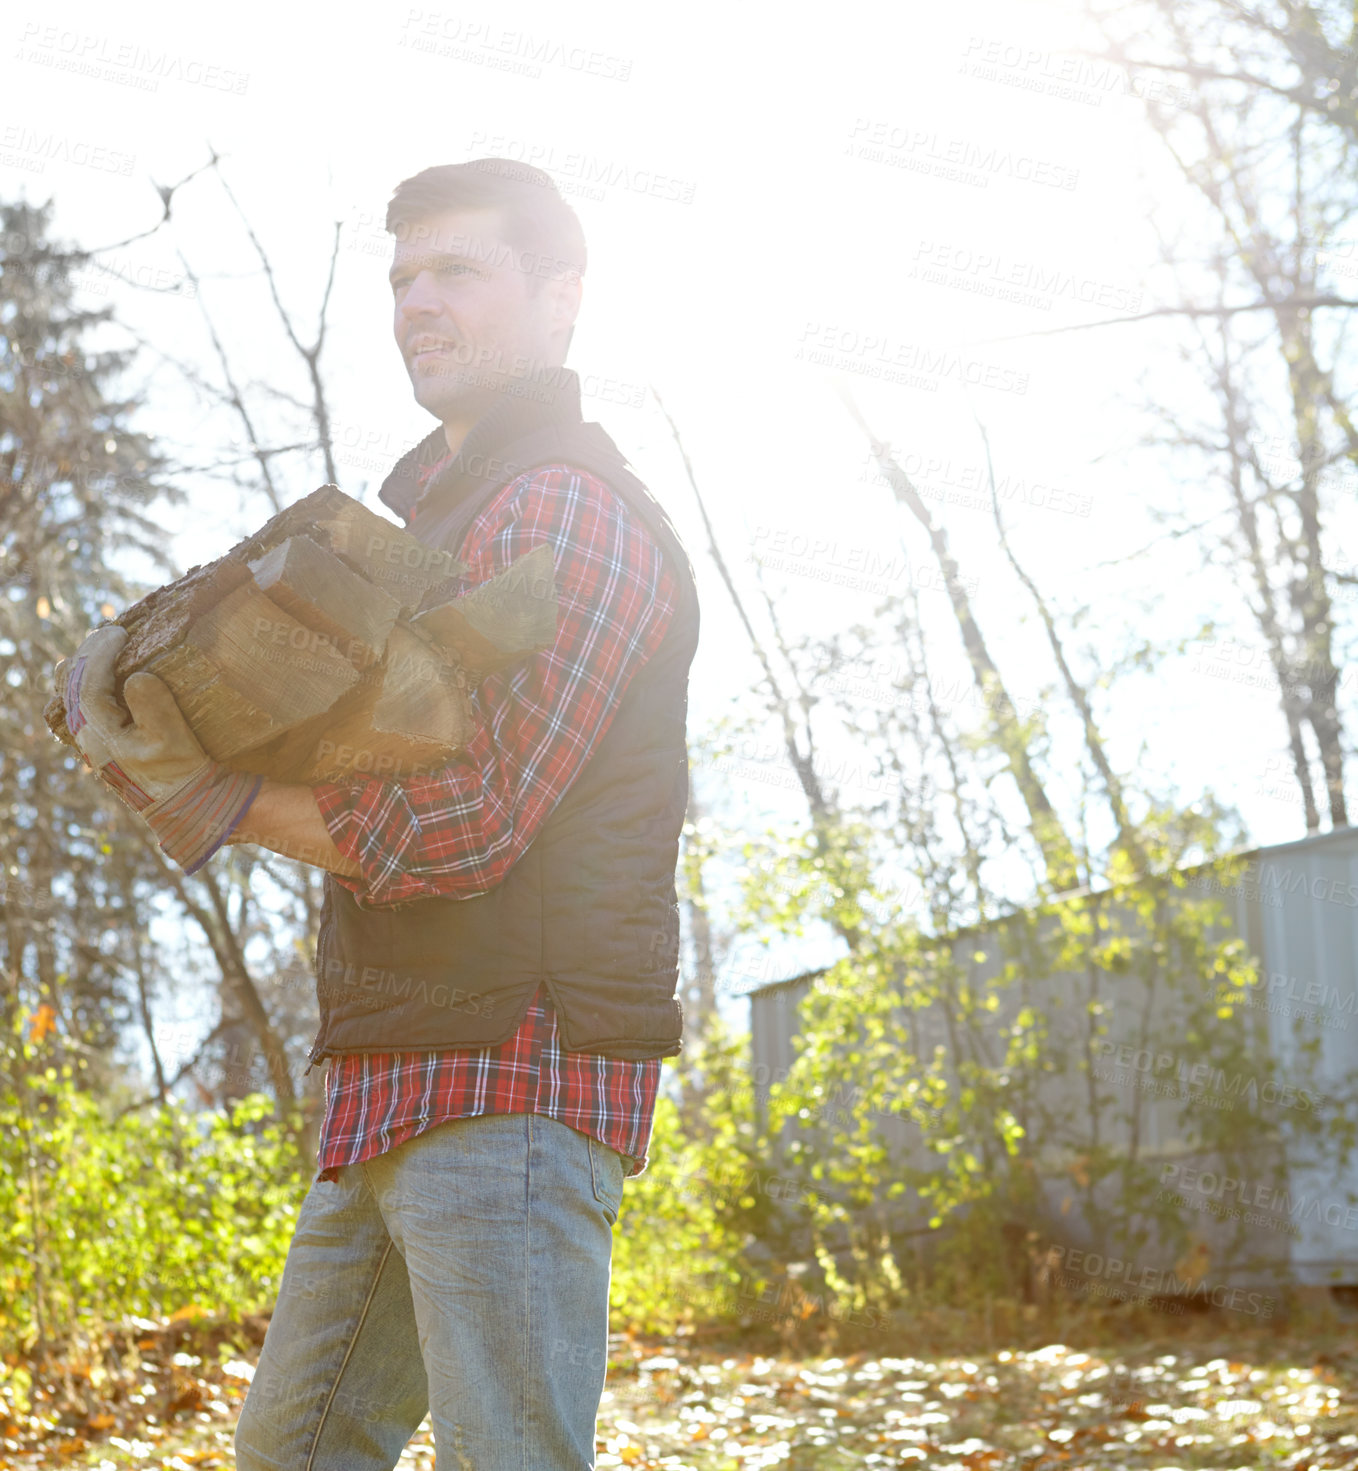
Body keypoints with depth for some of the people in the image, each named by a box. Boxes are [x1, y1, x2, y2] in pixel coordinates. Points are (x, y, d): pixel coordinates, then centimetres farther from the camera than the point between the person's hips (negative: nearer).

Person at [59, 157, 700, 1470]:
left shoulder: (569, 512, -10)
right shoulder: (432, 511, 23)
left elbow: (462, 823, -20)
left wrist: (221, 797, -9)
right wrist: (129, 686, 1)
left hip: (513, 1079, -10)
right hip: (399, 1097, 10)